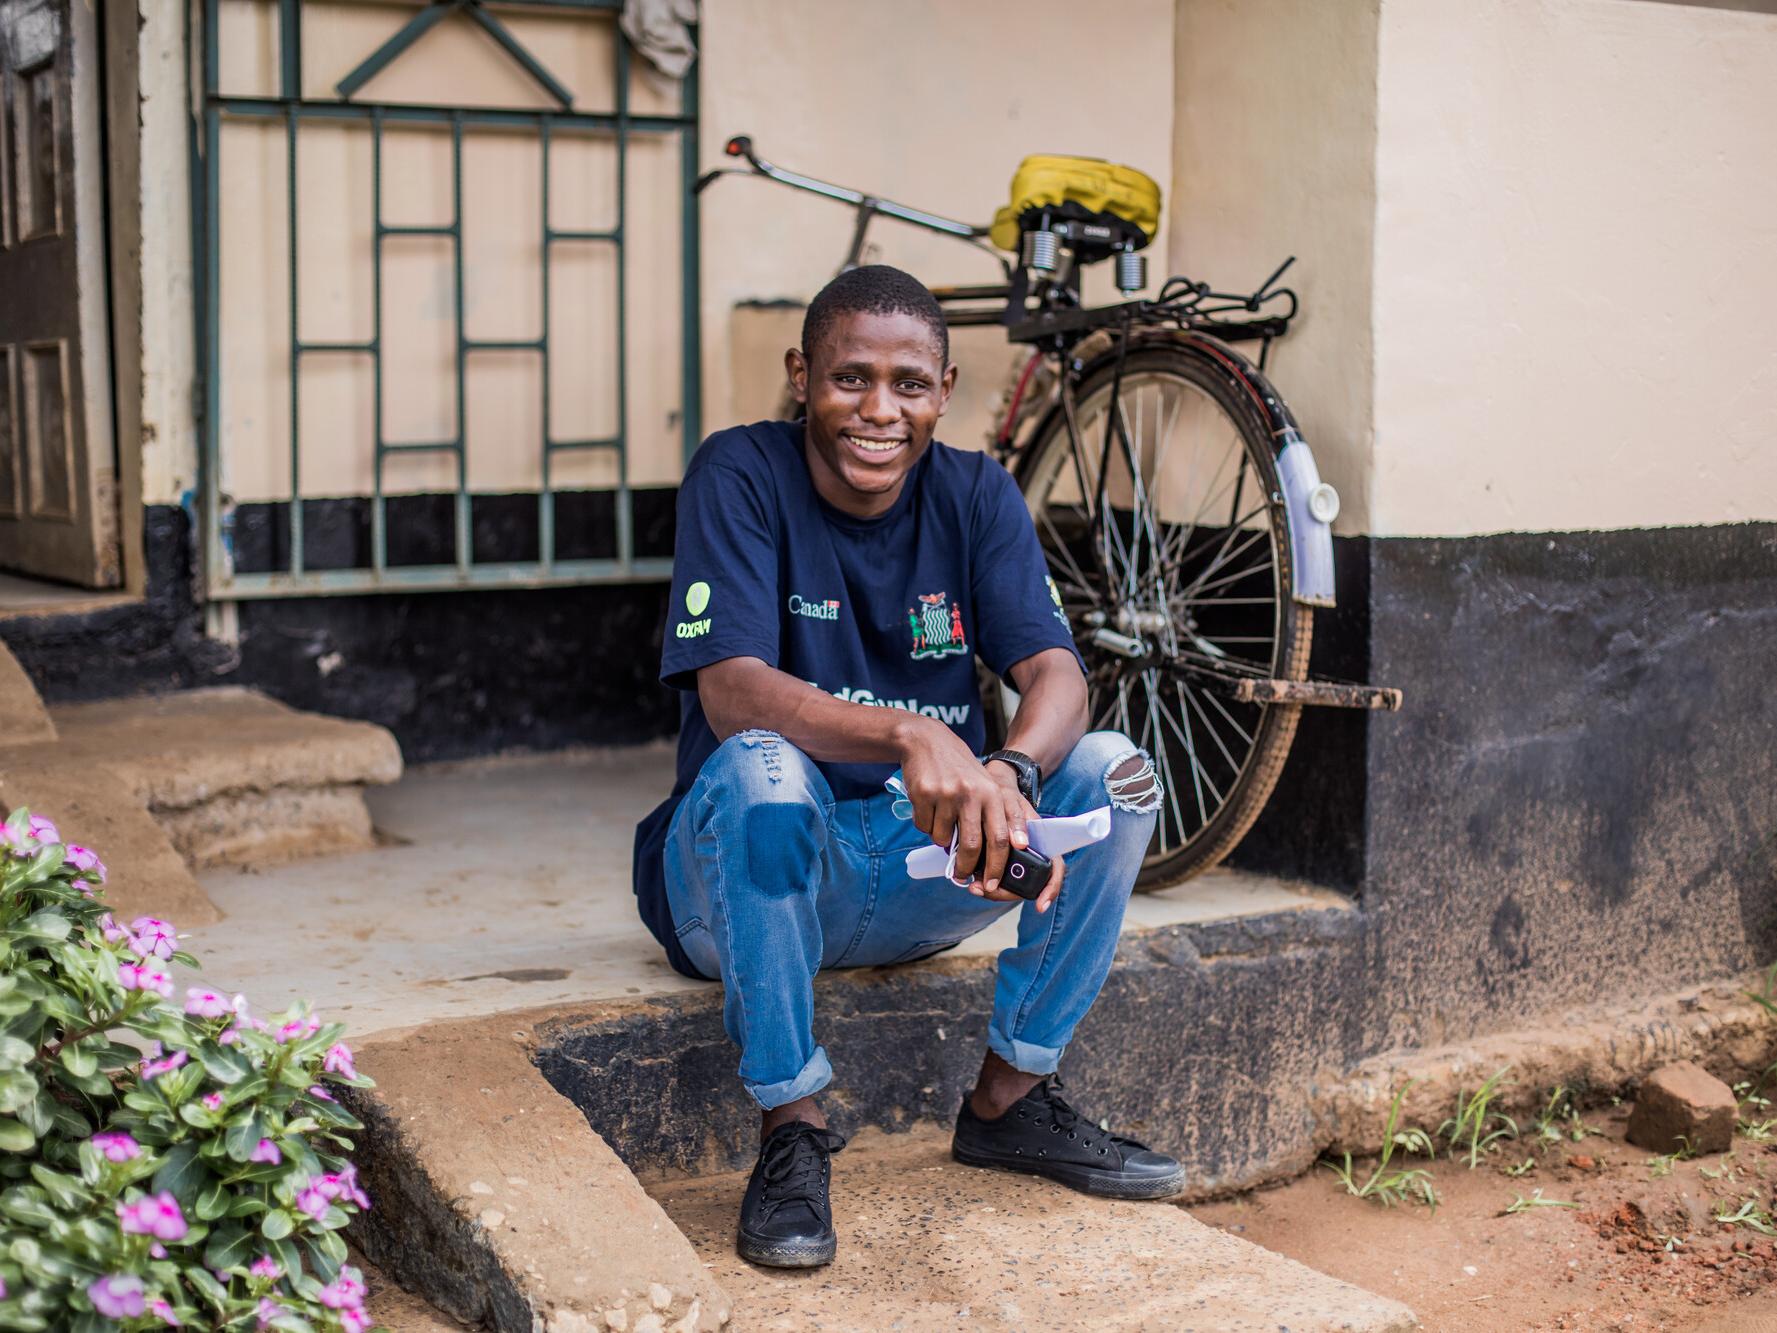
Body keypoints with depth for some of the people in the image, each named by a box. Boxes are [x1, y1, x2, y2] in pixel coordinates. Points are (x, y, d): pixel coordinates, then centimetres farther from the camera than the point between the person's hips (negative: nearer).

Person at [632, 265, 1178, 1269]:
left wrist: (1011, 772, -37)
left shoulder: (977, 495, 0)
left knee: (1115, 771, -16)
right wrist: (909, 736, -43)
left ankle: (1011, 1099, -4)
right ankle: (792, 1130, -23)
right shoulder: (742, 475, -11)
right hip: (746, 882, -4)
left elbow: (1055, 673, -13)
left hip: (923, 879, 4)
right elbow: (731, 690, -25)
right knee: (759, 766, -36)